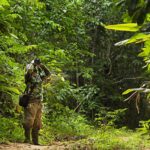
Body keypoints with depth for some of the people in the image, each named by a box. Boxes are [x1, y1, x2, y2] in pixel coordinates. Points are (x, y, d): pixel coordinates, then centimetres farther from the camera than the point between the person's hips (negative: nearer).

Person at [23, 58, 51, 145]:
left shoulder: (39, 77, 16)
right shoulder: (29, 76, -1)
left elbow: (48, 74, 24)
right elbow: (29, 70, -22)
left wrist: (41, 65, 13)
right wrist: (34, 63, -6)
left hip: (39, 103, 7)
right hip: (31, 102, -7)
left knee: (37, 124, 8)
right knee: (29, 122, -11)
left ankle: (35, 141, 12)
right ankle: (27, 139, -6)